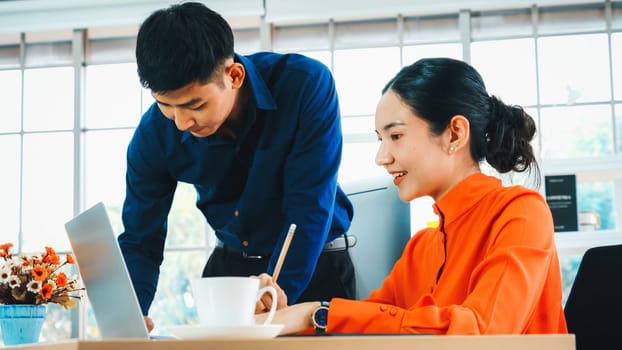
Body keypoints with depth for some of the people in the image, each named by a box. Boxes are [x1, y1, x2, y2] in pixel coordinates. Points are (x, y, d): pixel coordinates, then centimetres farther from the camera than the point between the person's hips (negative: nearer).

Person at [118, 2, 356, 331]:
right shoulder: (154, 136, -16)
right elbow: (140, 241, -7)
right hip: (229, 263, 3)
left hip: (315, 264, -2)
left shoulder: (306, 86, -26)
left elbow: (309, 208, -27)